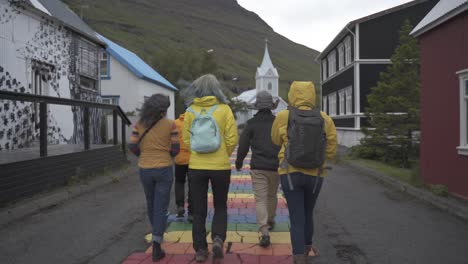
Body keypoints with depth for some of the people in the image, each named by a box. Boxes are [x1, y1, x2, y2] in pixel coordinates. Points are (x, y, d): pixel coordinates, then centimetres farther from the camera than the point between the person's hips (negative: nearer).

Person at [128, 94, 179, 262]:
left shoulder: (139, 124, -1)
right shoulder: (170, 124, -7)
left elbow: (132, 146, -5)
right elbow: (176, 149, -7)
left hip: (145, 169, 3)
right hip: (164, 169, -3)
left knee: (151, 203, 23)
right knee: (161, 207, 2)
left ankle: (158, 233, 44)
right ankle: (156, 246, -4)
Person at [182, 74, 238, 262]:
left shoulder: (190, 111, -1)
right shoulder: (224, 109, -6)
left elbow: (186, 139, 2)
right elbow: (232, 139, -6)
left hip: (196, 166, 1)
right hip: (220, 166, -1)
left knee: (199, 210, 13)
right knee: (220, 207, 18)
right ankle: (218, 238, 0)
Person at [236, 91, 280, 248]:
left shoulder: (252, 123, -3)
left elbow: (243, 145, -2)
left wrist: (239, 162, 13)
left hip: (258, 168, -3)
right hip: (275, 167, 3)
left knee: (260, 199, -2)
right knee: (272, 195, 23)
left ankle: (264, 232, -15)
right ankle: (270, 220, 43)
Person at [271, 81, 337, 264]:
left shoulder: (283, 116, -8)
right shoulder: (325, 119, -4)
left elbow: (276, 140, 10)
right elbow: (331, 151, 0)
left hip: (290, 174, -2)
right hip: (315, 175, 3)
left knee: (297, 218, 4)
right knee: (308, 213, 24)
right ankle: (306, 249, 43)